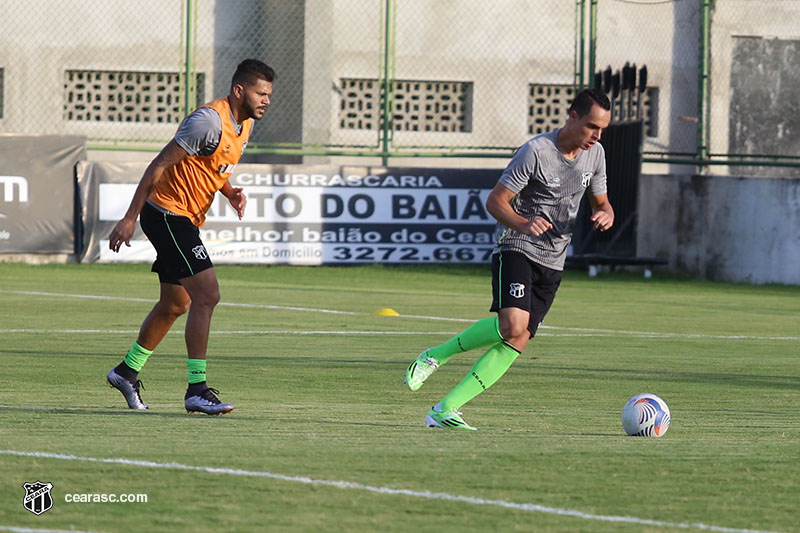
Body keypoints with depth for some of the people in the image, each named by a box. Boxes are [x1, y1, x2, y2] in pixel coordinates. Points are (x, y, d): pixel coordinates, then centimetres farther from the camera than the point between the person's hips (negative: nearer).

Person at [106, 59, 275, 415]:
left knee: (175, 305, 18)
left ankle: (127, 372, 35)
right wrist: (129, 219, -20)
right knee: (207, 294, -17)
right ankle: (197, 390, -17)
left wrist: (231, 193, 1)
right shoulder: (209, 121, -21)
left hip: (184, 221, 10)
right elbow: (159, 166, -19)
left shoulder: (244, 124, 8)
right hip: (167, 213, -10)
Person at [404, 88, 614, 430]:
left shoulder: (595, 154, 5)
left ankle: (445, 410, -6)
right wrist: (523, 225, -31)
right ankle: (436, 356, -7)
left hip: (552, 261, 6)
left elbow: (601, 203, 18)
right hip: (516, 248, -6)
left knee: (517, 342, -7)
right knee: (512, 325, -29)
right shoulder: (536, 152, -16)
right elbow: (495, 201, -13)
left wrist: (605, 215, -6)